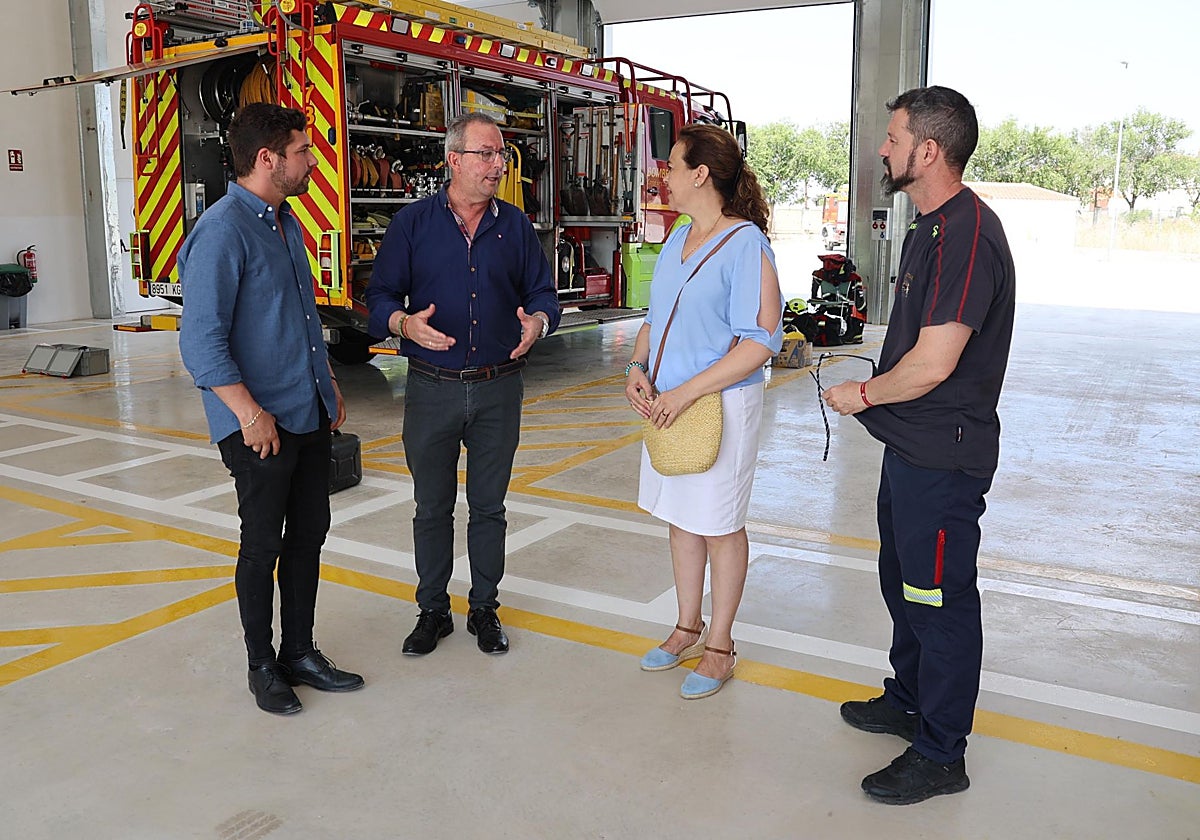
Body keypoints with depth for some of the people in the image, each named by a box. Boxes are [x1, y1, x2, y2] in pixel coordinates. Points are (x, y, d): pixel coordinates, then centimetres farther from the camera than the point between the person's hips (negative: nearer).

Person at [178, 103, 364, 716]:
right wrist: (250, 412, -22)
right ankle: (262, 665, 23)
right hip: (261, 426, -8)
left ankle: (299, 652, 29)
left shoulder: (287, 222, 12)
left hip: (310, 414, 8)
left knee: (309, 534, 14)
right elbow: (201, 342, -20)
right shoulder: (222, 231, -16)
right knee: (263, 545, 5)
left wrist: (328, 384, 20)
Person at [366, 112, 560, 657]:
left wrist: (538, 321, -15)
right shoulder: (412, 223, 0)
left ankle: (484, 609, 27)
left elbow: (542, 293, 8)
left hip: (499, 390, 2)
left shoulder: (515, 225, 6)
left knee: (489, 507, 12)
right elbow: (380, 296, -1)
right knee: (432, 507, 10)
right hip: (431, 389, -1)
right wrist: (405, 323, -23)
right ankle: (433, 610, 26)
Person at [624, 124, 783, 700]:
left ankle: (719, 645, 23)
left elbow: (761, 339, -20)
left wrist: (687, 392, -23)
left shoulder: (745, 245, -15)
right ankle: (688, 629, 34)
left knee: (719, 527, 6)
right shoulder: (676, 241, 10)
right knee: (681, 518, 16)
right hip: (670, 404, 8)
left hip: (722, 406, -8)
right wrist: (637, 368, -1)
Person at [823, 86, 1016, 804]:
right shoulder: (930, 227, 12)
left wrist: (863, 394, -12)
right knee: (903, 582, 23)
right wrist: (874, 396, 11)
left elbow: (932, 363, -27)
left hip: (944, 455, -10)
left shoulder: (968, 234, -22)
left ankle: (941, 755, 20)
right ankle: (909, 699, 43)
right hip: (911, 446, 11)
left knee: (941, 598, 3)